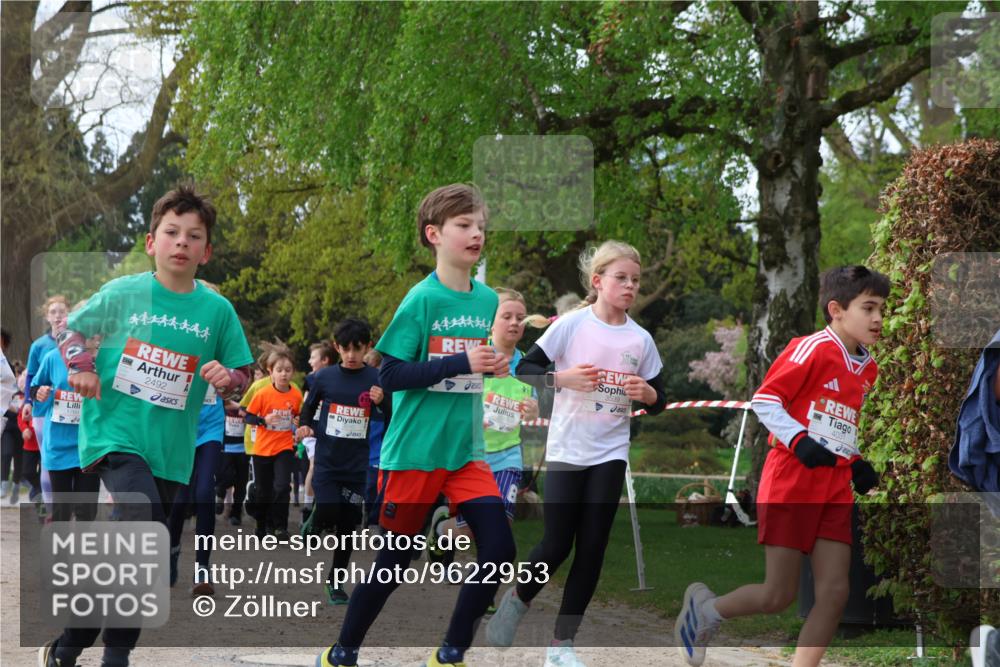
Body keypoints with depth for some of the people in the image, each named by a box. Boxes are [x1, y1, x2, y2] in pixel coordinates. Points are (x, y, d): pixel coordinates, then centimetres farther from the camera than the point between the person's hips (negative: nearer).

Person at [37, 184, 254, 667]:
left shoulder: (217, 309, 0)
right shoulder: (122, 293, -3)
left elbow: (243, 374, 7)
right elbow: (71, 329, 10)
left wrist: (228, 378, -14)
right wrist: (80, 367, -8)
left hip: (170, 447, 4)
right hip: (114, 432, -4)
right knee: (144, 525, -26)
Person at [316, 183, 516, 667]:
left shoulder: (487, 300, 5)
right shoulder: (422, 300, -12)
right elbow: (390, 376, -17)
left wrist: (493, 367, -1)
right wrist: (461, 363, -23)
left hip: (466, 452, 5)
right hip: (413, 451, -5)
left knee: (499, 549, -8)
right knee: (394, 559, 5)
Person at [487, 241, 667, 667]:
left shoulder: (641, 339, 2)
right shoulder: (571, 324, -6)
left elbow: (658, 403, 9)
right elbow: (524, 368, -4)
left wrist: (646, 393, -14)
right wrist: (563, 378, -20)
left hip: (610, 454, 3)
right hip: (566, 450, -3)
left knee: (592, 550, 0)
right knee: (556, 544, -4)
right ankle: (518, 598, 27)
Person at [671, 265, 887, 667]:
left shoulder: (867, 369, 14)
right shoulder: (814, 349, -11)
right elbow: (764, 399, -13)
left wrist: (856, 465, 12)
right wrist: (800, 441, -24)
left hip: (835, 491, 7)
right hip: (790, 485, -7)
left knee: (834, 594, -5)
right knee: (778, 596, -3)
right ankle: (705, 608, 24)